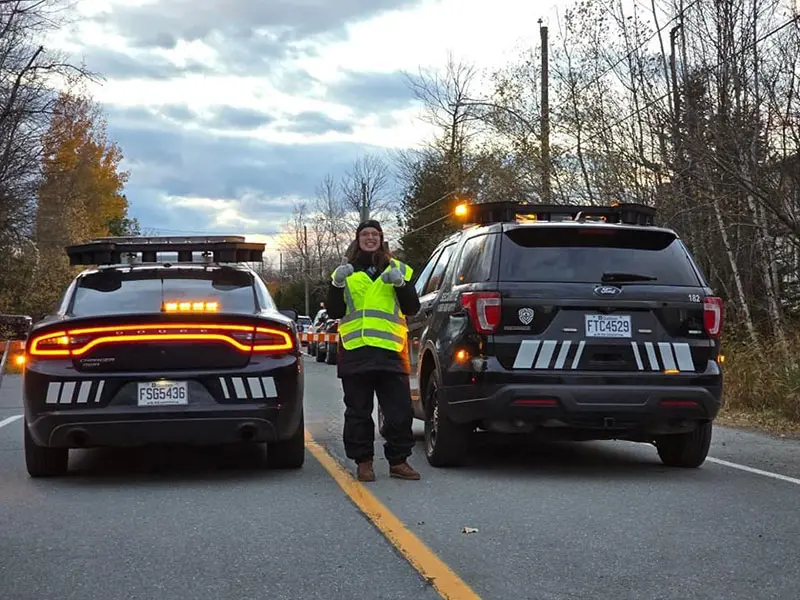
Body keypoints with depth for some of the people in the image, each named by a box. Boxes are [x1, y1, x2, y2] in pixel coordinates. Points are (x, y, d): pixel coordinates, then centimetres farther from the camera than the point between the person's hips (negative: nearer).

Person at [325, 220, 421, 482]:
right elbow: (334, 312, 6)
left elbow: (412, 309, 6)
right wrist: (336, 285, -10)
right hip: (355, 350, 0)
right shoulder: (346, 272, 13)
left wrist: (401, 285, -10)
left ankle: (398, 460, 7)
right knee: (358, 411, 3)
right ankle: (363, 461, 11)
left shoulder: (398, 270, 14)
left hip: (391, 349, 0)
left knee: (400, 410, -2)